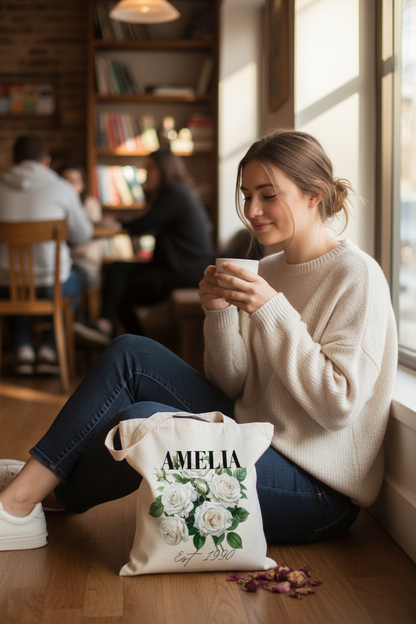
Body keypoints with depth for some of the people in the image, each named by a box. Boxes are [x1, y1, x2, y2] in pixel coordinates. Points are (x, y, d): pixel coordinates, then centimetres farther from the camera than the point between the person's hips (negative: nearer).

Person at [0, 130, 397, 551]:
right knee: (129, 354, -4)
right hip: (253, 441, 8)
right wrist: (220, 313, -8)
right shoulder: (265, 272, 10)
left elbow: (339, 405, -20)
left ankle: (47, 498, -1)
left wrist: (272, 311, -23)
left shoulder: (356, 276, -13)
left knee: (141, 422, -26)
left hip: (320, 492, -7)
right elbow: (232, 385, 9)